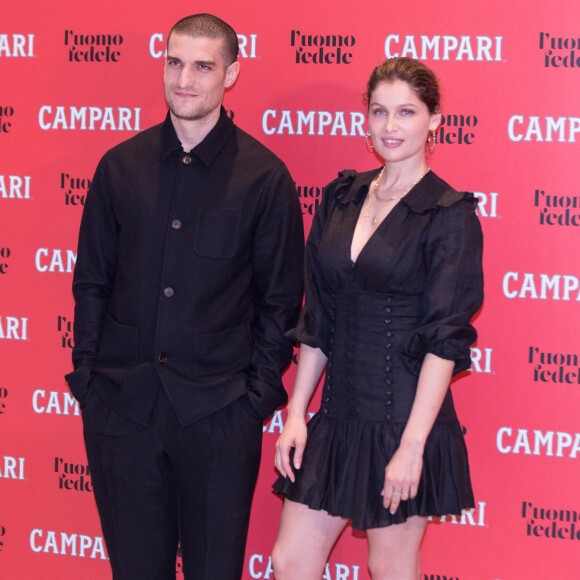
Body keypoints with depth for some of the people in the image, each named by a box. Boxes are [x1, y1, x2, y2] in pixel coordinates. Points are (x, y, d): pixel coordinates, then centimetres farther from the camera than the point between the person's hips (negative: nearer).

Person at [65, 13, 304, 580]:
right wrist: (86, 372, 4)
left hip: (218, 410, -2)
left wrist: (260, 392, -5)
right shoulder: (120, 166, 6)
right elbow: (91, 282, 11)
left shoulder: (264, 176, -2)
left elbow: (280, 299, 1)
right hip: (120, 402, 3)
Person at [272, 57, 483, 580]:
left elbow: (445, 339, -12)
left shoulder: (451, 214, -8)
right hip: (337, 417, 5)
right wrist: (296, 413, 6)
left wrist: (412, 446, -17)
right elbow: (316, 321, 11)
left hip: (404, 419, -5)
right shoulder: (341, 198, 9)